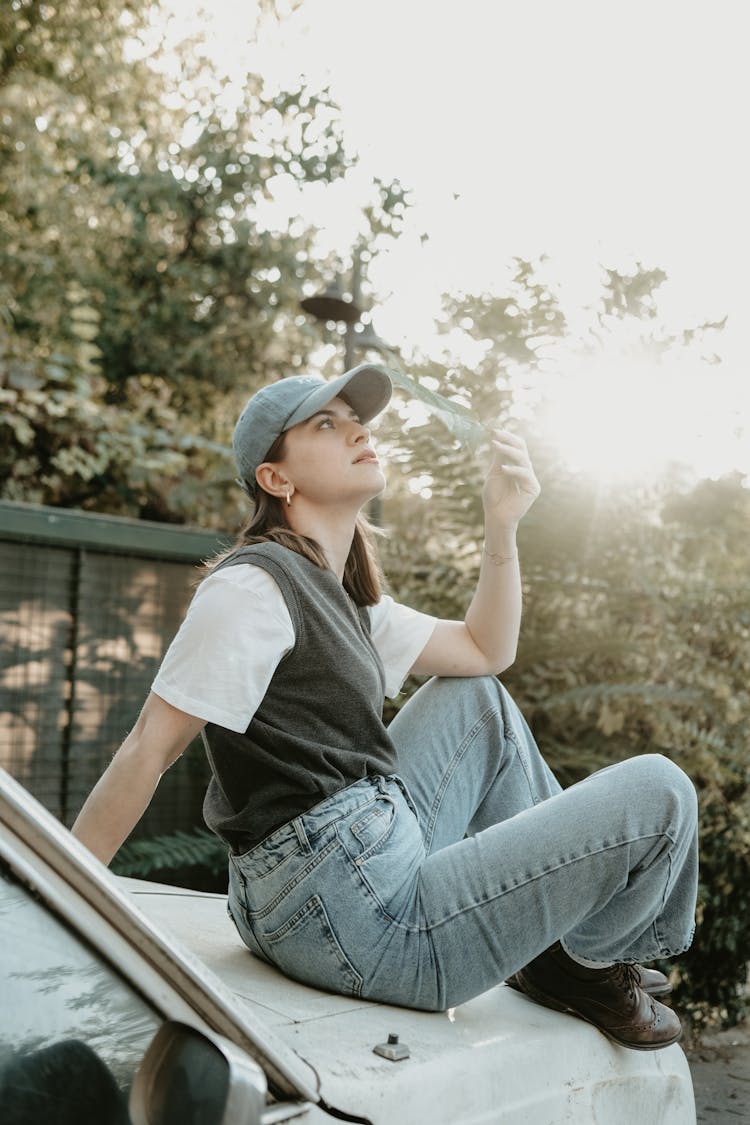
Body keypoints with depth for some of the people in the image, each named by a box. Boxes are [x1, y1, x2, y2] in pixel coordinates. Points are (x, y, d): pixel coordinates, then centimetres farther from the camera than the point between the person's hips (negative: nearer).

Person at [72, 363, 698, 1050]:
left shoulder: (343, 596, 15)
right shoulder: (253, 586, -14)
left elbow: (485, 652, 16)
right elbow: (150, 749, -16)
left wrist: (503, 526, 7)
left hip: (380, 867, 10)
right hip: (361, 922, -10)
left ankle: (554, 933, 24)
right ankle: (587, 963, 27)